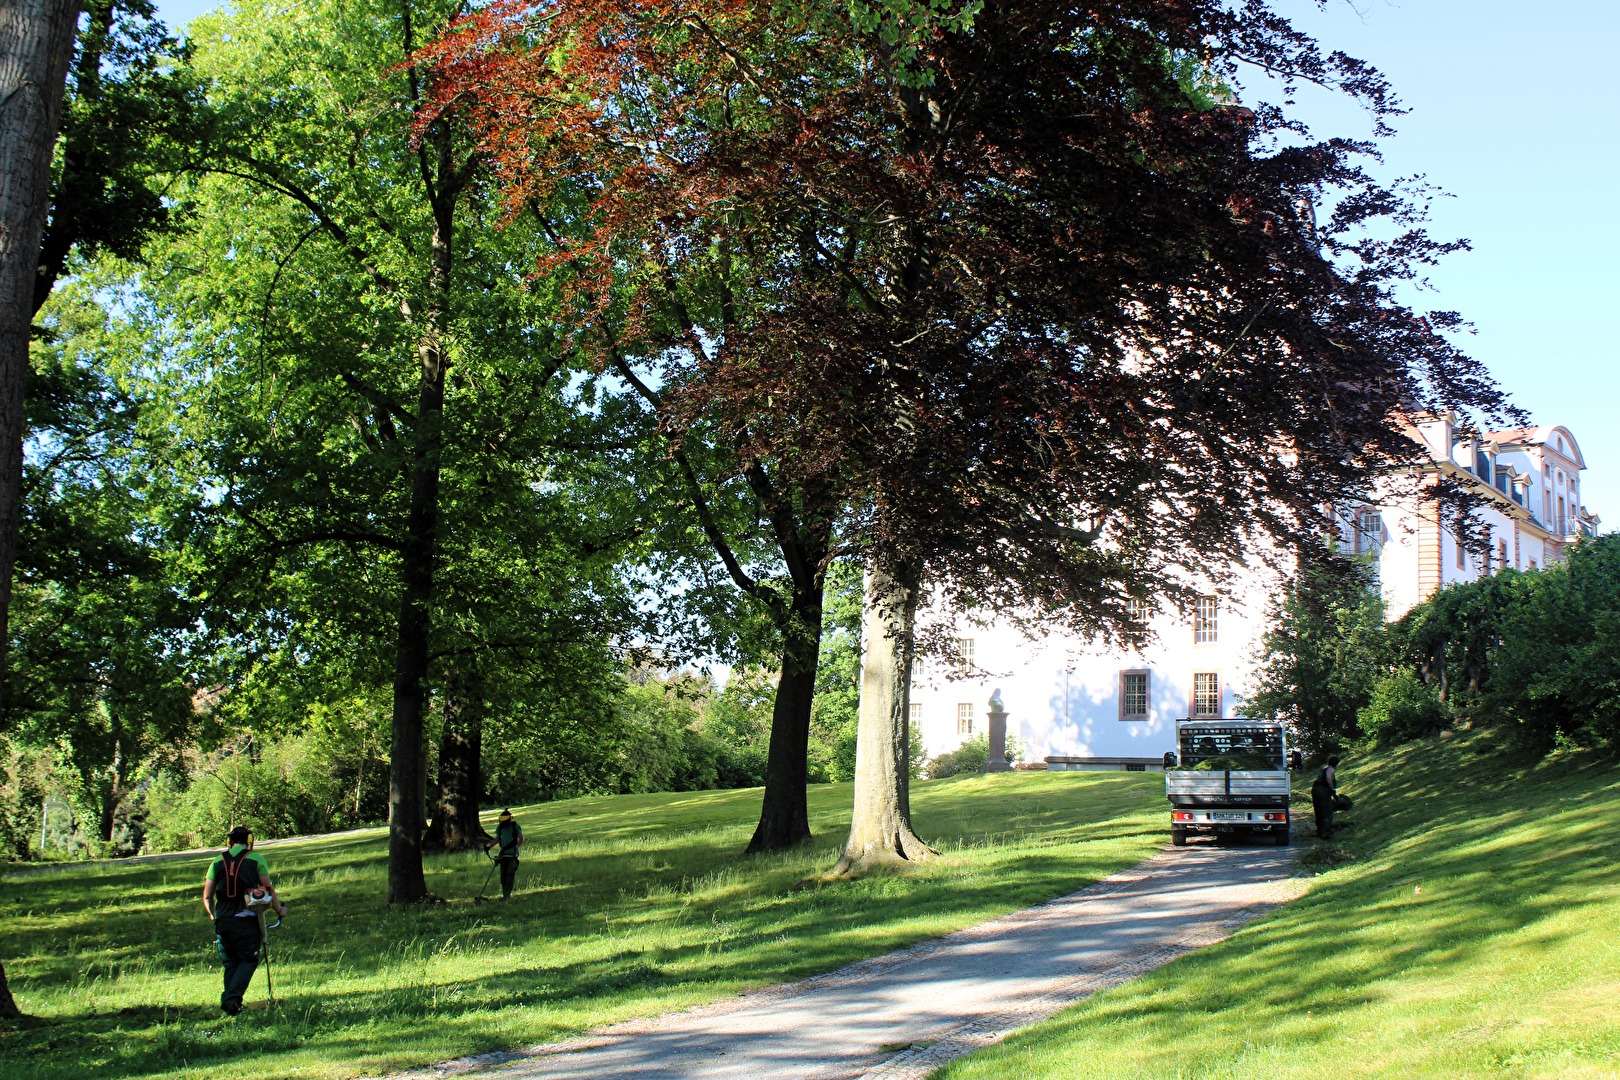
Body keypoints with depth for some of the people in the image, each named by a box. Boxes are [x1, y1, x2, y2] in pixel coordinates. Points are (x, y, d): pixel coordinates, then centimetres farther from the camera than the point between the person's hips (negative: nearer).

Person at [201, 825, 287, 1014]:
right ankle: (232, 997, -14)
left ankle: (231, 1005, 12)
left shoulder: (217, 862, 10)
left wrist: (212, 915, 29)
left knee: (230, 964, 15)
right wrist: (280, 909, 15)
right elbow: (268, 889, 0)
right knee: (249, 960, 6)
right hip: (246, 920, -3)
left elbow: (206, 896, 11)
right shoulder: (256, 859, 1)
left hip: (222, 921, 3)